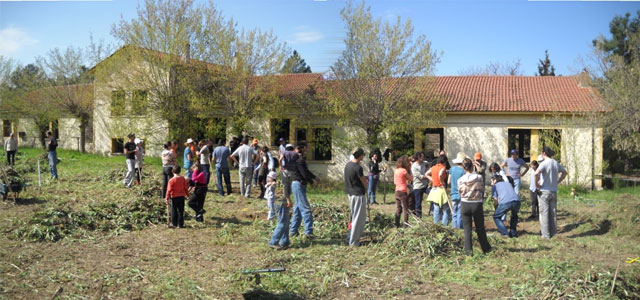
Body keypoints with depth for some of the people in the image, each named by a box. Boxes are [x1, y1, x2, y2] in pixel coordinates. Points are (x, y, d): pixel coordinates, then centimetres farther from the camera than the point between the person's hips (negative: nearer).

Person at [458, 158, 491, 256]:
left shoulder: (460, 180, -9)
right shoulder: (479, 178, -12)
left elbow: (460, 193, 2)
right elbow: (481, 190, 1)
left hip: (465, 205, 0)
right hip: (477, 204, 0)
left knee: (467, 228, 8)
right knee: (480, 228, 15)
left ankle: (468, 250, 7)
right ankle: (485, 248, 29)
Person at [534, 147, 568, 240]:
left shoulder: (544, 163, -15)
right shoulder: (556, 163, 6)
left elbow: (536, 173, -31)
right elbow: (565, 172, 20)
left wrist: (536, 184, -17)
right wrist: (557, 182, 16)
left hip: (544, 191, -6)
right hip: (554, 191, 6)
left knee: (544, 213, 1)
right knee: (553, 213, 13)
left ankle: (546, 235, 4)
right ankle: (553, 233, 20)